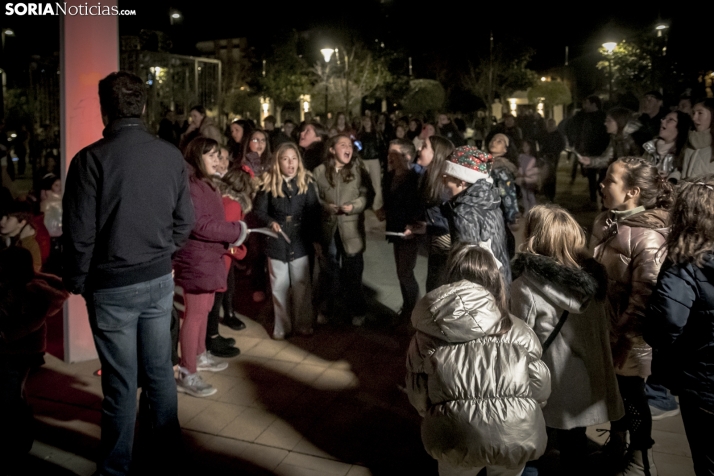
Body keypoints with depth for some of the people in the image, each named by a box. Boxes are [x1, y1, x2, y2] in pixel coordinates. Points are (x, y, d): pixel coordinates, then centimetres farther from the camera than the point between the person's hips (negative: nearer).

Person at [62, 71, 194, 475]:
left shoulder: (91, 159, -15)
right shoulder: (171, 155, -4)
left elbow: (80, 232, -12)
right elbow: (185, 221, 2)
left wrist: (76, 281, 3)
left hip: (112, 286, -3)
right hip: (159, 279, 4)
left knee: (121, 380, 7)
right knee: (160, 370, 17)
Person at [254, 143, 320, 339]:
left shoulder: (306, 181, -2)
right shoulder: (268, 182, -4)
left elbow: (314, 211, -1)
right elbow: (260, 210, 0)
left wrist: (314, 237, -5)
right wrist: (270, 222, -19)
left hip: (300, 241, 0)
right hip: (277, 241, 0)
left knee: (301, 285, 7)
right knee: (279, 286, 9)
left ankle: (303, 324, 21)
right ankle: (282, 326, 21)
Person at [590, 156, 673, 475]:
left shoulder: (648, 239, -24)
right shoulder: (605, 223, -1)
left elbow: (644, 298, -23)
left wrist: (623, 338, -19)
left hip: (630, 338, -6)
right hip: (604, 329, 6)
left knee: (631, 396, 11)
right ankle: (616, 445, 45)